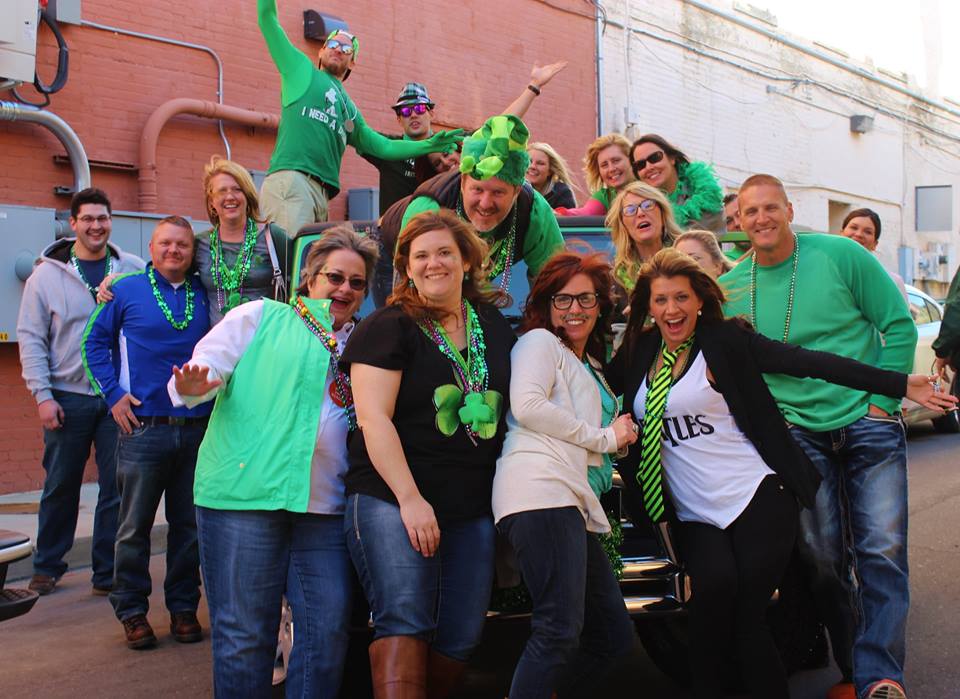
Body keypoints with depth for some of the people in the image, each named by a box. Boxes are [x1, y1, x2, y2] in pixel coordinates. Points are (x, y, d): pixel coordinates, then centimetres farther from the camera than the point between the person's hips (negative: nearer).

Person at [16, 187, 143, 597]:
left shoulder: (134, 270, 2)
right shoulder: (47, 274, 1)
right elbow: (30, 337, 2)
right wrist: (42, 394, -5)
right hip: (67, 397, 0)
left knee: (117, 487, 4)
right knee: (60, 486, 10)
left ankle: (109, 572, 16)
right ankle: (47, 566, 27)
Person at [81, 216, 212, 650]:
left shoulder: (203, 295, 9)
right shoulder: (127, 290, 1)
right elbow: (94, 342, 6)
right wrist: (113, 394, -2)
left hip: (196, 430, 3)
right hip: (143, 430, -3)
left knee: (189, 525, 10)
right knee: (135, 525, 4)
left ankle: (183, 607, 22)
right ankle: (132, 610, 18)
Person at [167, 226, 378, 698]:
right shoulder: (260, 317, 8)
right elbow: (207, 366, -1)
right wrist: (195, 386, -23)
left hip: (324, 503, 4)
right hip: (245, 495, -4)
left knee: (329, 631, 0)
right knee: (244, 632, 1)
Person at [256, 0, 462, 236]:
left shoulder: (349, 109, 31)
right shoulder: (302, 70, 18)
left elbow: (383, 147, 30)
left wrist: (429, 145, 22)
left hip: (321, 191, 6)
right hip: (290, 178, -6)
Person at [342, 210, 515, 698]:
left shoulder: (495, 328, 15)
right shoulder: (388, 328, -2)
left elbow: (510, 407, 23)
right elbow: (373, 418, -10)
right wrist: (410, 498, -17)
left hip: (473, 510, 5)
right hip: (391, 501, -5)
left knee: (461, 638, 5)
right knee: (404, 624, -15)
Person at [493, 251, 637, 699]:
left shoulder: (591, 366, 31)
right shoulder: (539, 342, 7)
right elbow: (527, 406, -10)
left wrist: (617, 436, 16)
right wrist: (604, 437, -3)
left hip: (576, 503, 9)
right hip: (541, 491, -9)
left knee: (614, 636, 8)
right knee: (561, 632, -19)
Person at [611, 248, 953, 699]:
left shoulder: (726, 340, -1)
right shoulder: (639, 352, 11)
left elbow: (806, 362, -8)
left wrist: (899, 384, -12)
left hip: (757, 498, -3)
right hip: (693, 515, 3)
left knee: (746, 615, -11)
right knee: (716, 584, -24)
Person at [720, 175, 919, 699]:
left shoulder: (841, 255, -2)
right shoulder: (728, 288, 3)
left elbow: (900, 325, 1)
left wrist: (881, 400, -5)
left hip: (869, 425, -1)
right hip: (799, 434, 2)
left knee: (882, 551, -8)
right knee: (822, 559, 0)